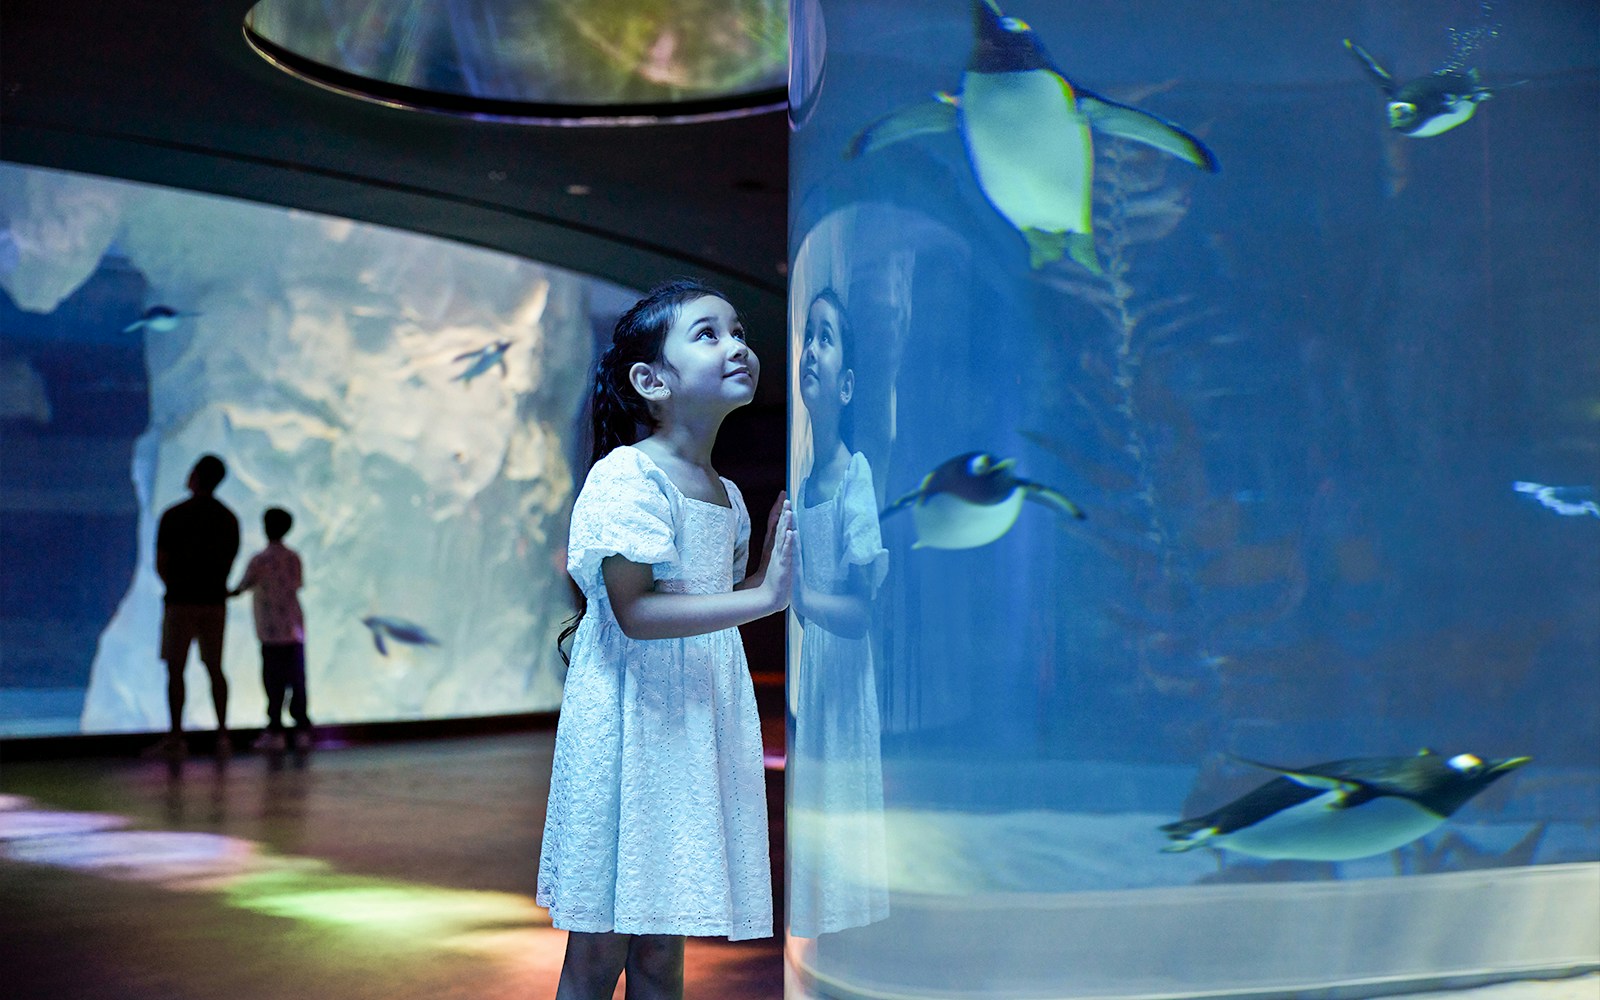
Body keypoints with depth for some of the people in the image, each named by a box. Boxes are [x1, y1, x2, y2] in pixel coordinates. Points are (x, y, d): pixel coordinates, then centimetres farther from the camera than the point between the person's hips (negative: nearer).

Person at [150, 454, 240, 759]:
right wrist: (212, 587, 13)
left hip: (181, 600, -4)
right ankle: (222, 734, 4)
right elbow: (230, 562, 10)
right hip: (215, 601, 4)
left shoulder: (173, 516, -8)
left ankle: (176, 736, -1)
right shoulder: (228, 518, 7)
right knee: (215, 668, 9)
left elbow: (161, 564, -5)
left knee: (175, 668, 1)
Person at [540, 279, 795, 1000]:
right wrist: (764, 596, -23)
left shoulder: (727, 497, 13)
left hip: (696, 724, 7)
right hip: (628, 723, -7)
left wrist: (774, 561, 6)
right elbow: (634, 612, -21)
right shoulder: (626, 477, -13)